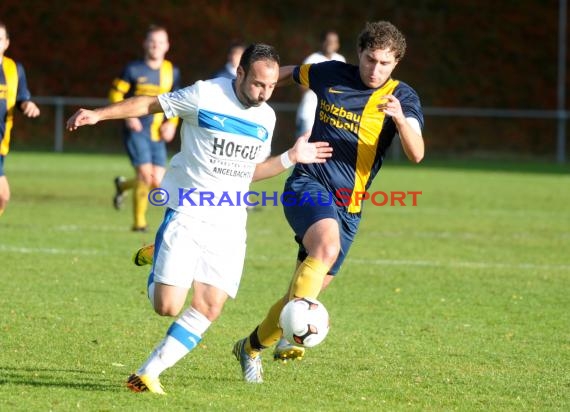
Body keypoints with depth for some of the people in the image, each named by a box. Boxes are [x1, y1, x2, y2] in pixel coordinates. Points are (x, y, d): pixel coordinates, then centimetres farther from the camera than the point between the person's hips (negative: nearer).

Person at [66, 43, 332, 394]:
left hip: (229, 224, 5)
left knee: (209, 309, -6)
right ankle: (157, 263, 25)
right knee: (167, 306, -11)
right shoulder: (204, 96, -10)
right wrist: (99, 114, -9)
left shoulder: (266, 118, 8)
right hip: (187, 216, -5)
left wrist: (292, 158, 7)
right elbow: (151, 104, -1)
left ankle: (148, 374, 2)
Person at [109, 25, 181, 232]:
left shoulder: (172, 72, 8)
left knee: (158, 182, -2)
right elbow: (115, 94, -1)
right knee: (145, 175, -15)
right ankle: (139, 222, 2)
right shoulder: (134, 70, -5)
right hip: (136, 131, -4)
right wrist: (128, 116, -14)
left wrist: (172, 123, 4)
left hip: (158, 134, 4)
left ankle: (123, 185, 29)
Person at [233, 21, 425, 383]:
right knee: (327, 247, -34)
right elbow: (289, 74, 22)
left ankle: (252, 347, 27)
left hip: (348, 206, 2)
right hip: (308, 184, -2)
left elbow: (416, 154, -20)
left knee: (307, 291, 6)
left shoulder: (403, 98, -4)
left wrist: (401, 120, -38)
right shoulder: (330, 75, 0)